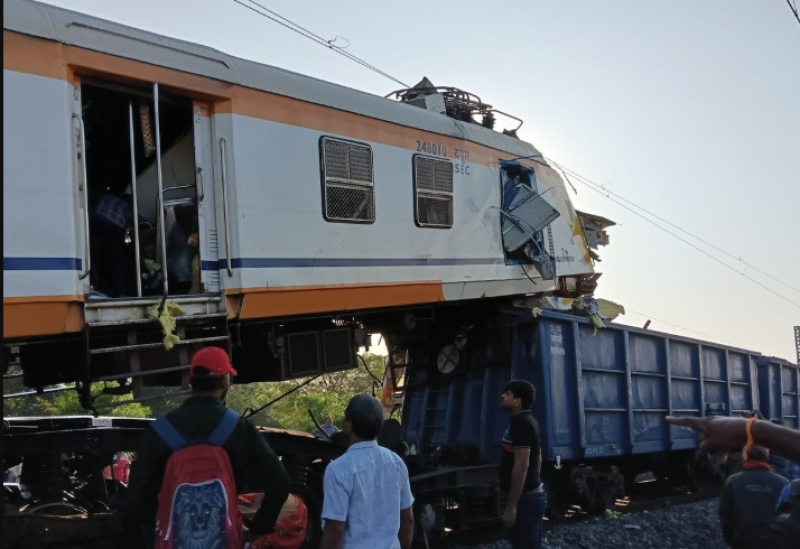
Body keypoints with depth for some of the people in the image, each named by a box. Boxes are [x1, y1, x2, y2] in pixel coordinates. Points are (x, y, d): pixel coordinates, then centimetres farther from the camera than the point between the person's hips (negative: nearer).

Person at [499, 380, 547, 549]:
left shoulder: (520, 423, -17)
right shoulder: (527, 421, 15)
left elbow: (521, 465, -23)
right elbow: (537, 460, 21)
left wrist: (511, 506, -23)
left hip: (525, 498, -10)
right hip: (532, 495, 10)